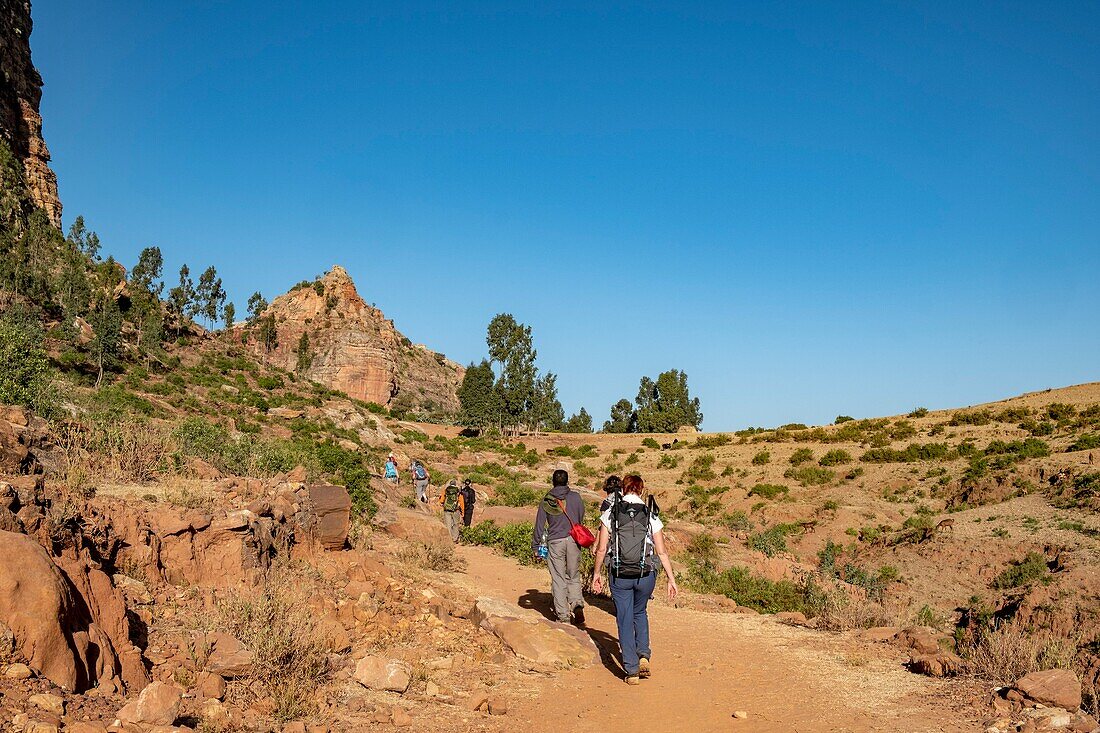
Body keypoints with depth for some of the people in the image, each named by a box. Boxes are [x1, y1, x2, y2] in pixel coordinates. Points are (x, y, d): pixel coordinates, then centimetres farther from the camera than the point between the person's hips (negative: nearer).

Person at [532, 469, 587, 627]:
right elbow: (581, 517, 9)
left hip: (555, 542, -1)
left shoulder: (546, 500, -1)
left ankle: (563, 615, 6)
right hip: (573, 541, 1)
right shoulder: (575, 497, -1)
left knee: (558, 579, 6)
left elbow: (539, 524, 2)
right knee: (574, 577, 13)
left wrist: (536, 546, 10)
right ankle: (577, 604, -9)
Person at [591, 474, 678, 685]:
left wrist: (596, 573, 9)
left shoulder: (610, 514, -3)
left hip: (619, 576, -1)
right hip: (646, 575, 2)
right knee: (640, 613, 26)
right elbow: (662, 552, -1)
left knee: (625, 620, 10)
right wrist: (671, 579, 5)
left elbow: (601, 549, -3)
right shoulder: (651, 516, -1)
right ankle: (644, 656, 12)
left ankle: (632, 670, 10)